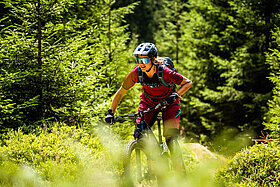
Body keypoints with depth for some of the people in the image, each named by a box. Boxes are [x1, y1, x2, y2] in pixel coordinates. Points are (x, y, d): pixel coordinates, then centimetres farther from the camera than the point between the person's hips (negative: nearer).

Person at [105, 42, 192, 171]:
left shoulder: (165, 72, -31)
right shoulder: (137, 72, -24)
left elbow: (188, 83, -19)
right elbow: (120, 93, -13)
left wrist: (176, 95, -36)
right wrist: (111, 112, -22)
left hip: (168, 102, -3)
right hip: (148, 102, 3)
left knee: (171, 138, -20)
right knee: (139, 134, -14)